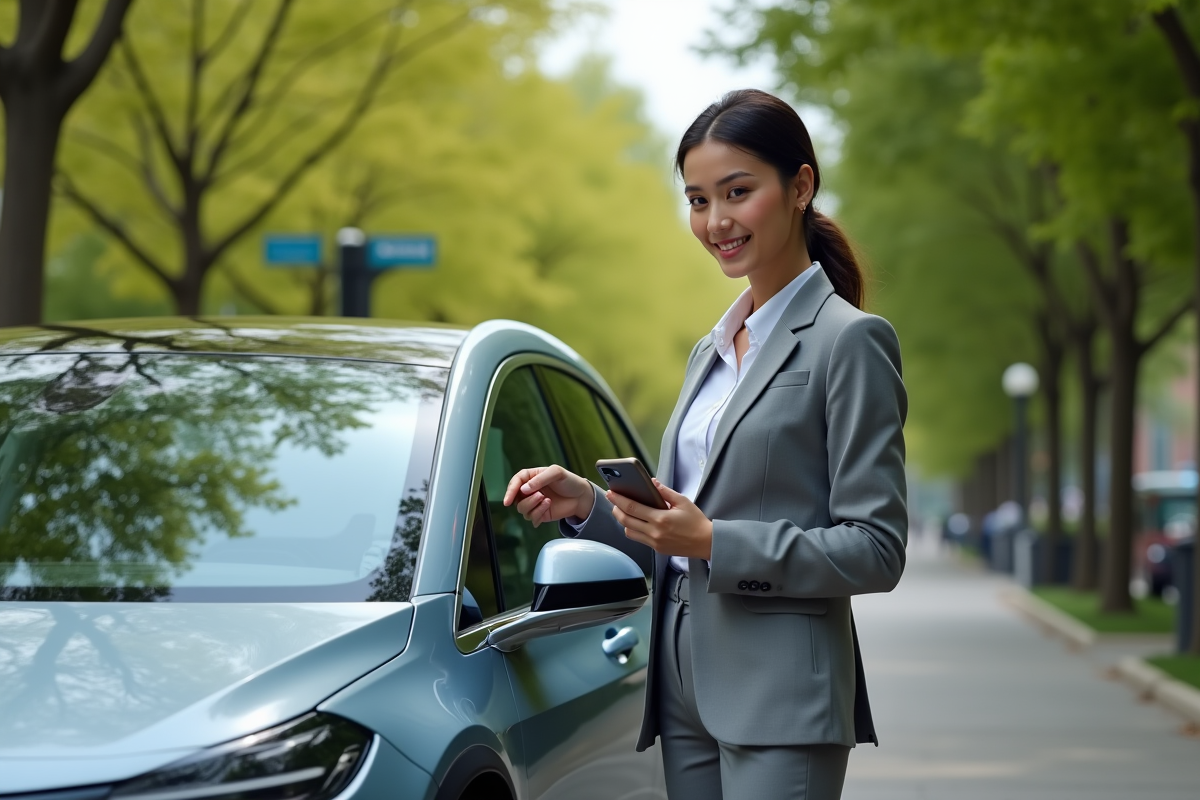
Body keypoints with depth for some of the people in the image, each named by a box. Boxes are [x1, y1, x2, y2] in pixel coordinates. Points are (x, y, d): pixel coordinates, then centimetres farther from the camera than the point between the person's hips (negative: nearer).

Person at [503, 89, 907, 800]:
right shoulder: (711, 352, 19)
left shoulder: (849, 341, -7)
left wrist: (713, 541, -19)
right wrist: (587, 503, 4)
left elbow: (877, 551, -12)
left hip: (780, 692, -8)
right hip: (687, 687, 8)